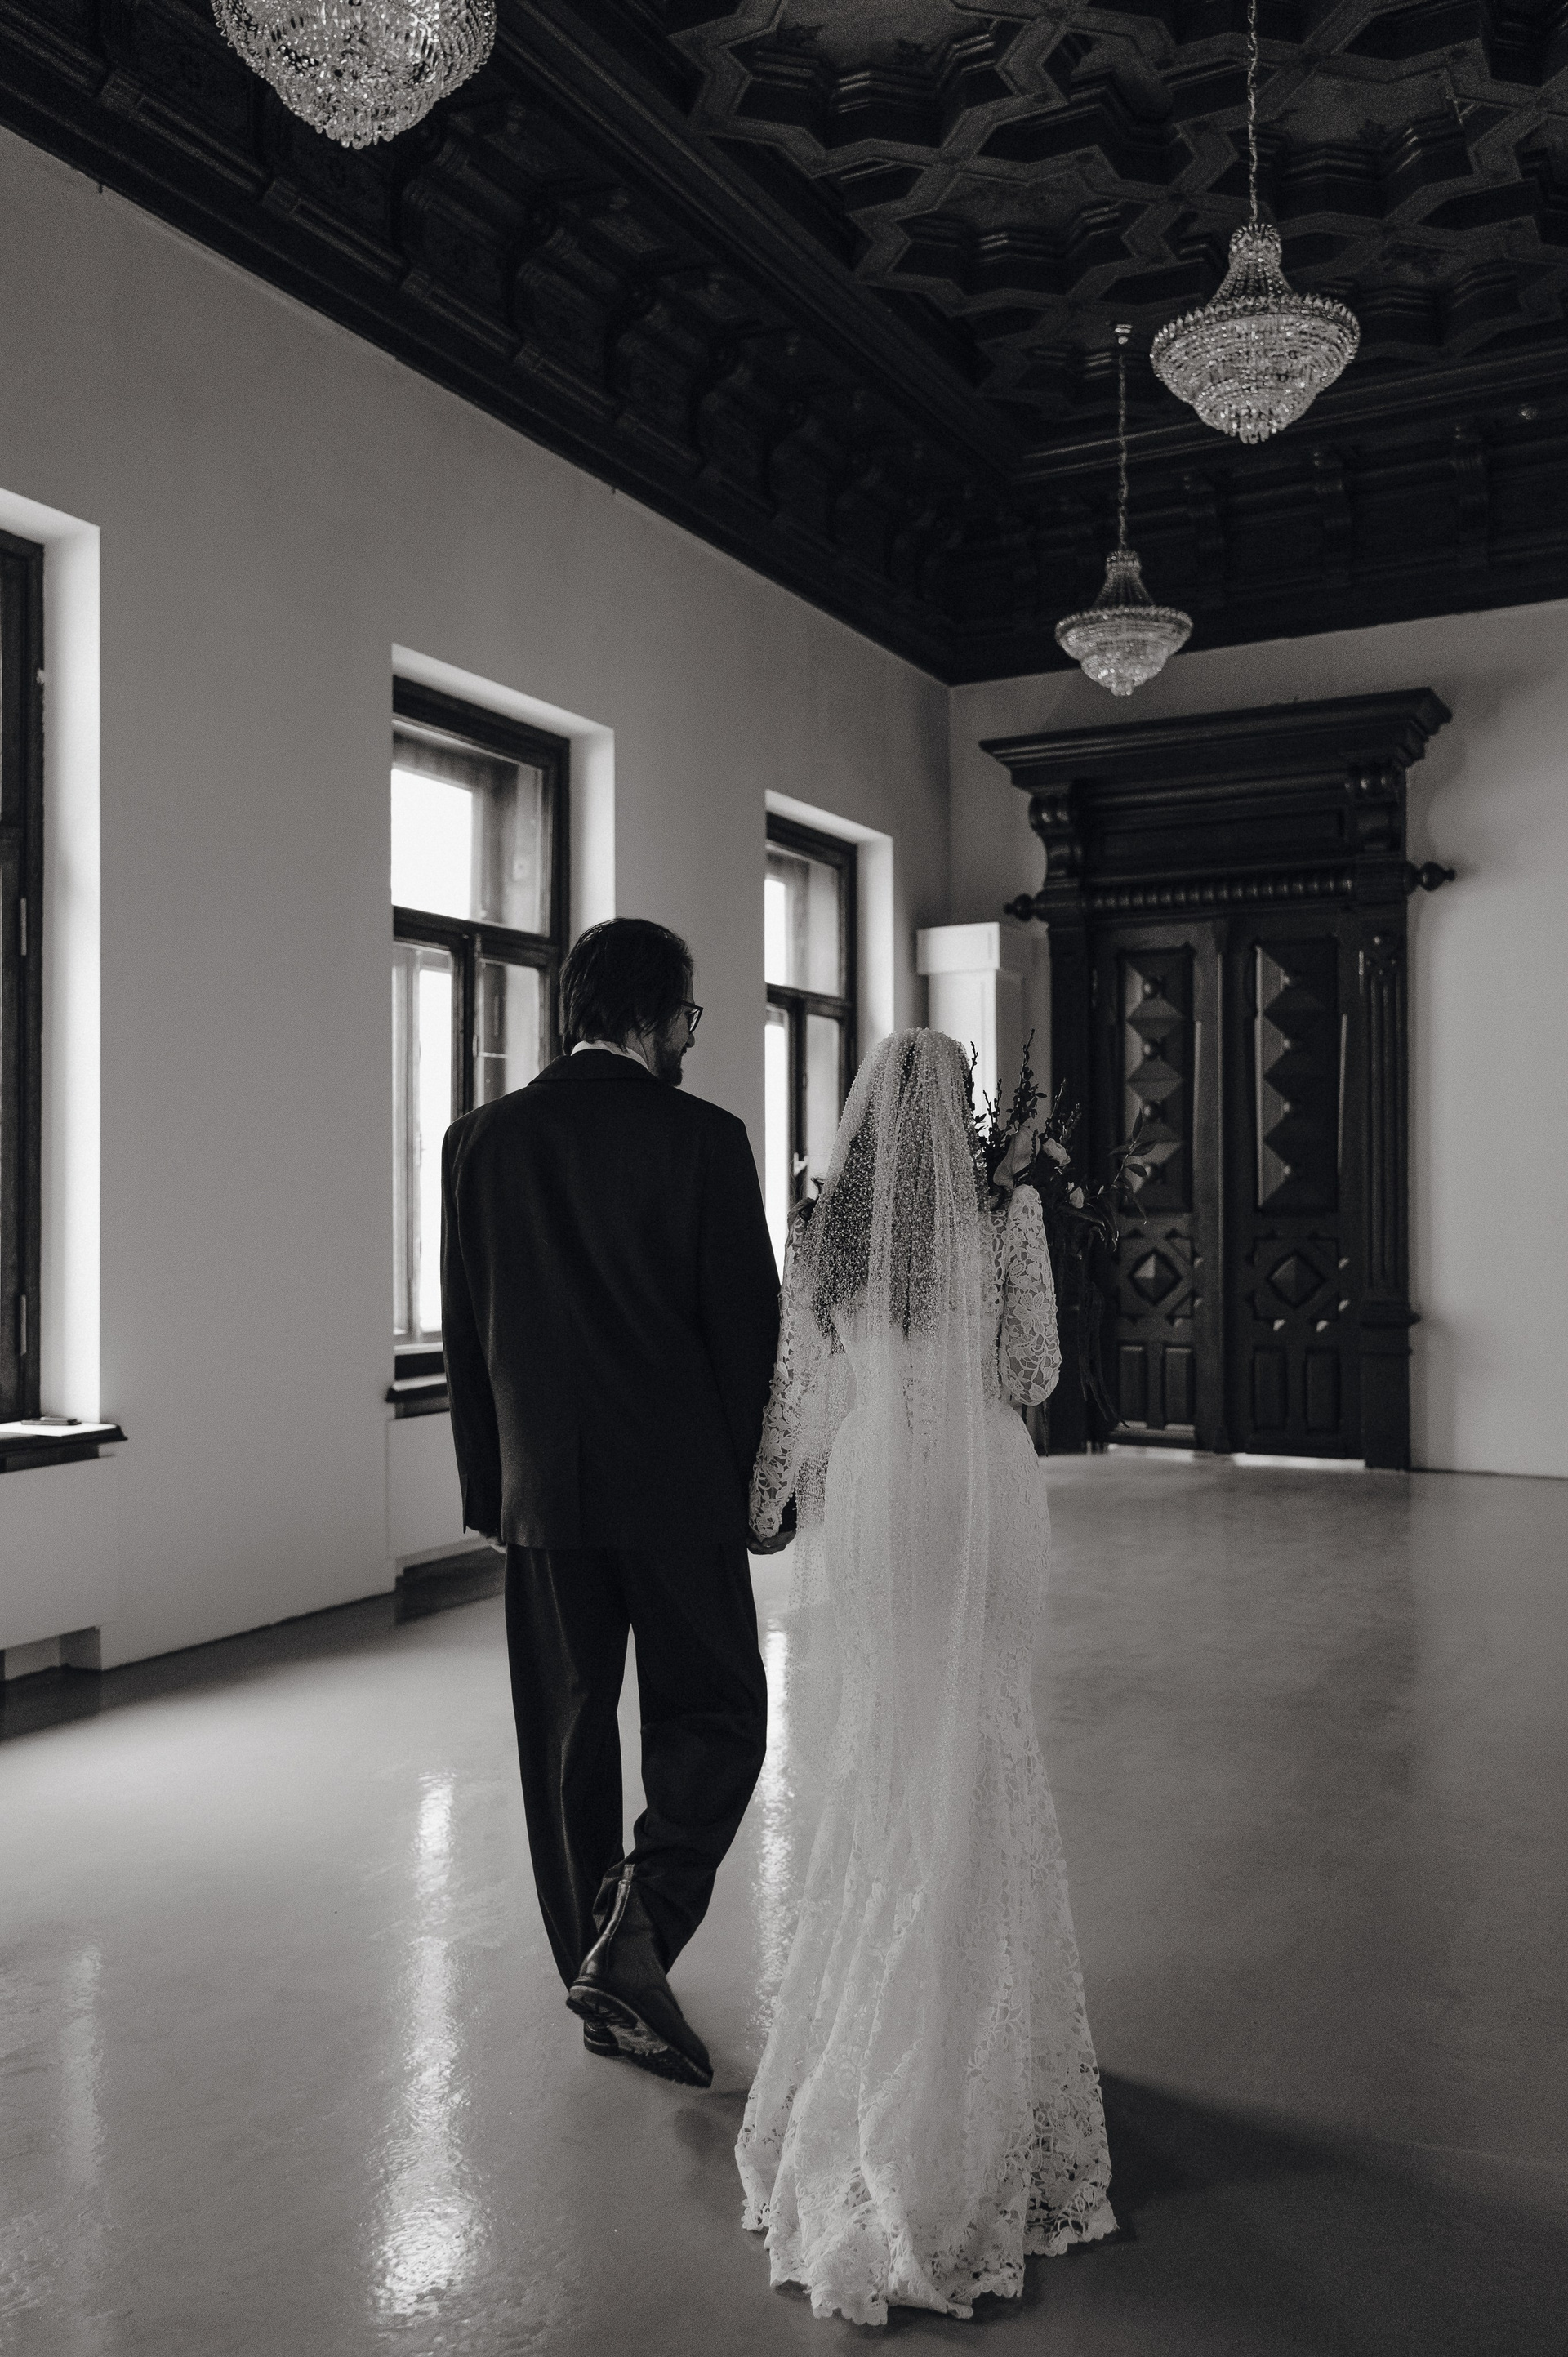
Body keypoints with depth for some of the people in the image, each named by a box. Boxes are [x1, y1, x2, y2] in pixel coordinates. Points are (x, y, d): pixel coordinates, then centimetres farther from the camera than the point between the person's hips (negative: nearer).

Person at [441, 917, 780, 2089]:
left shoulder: (482, 1139, 1)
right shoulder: (705, 1138, -9)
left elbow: (464, 1331, 5)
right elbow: (749, 1325, -7)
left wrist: (490, 1484, 13)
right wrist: (760, 1484, 4)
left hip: (543, 1490, 4)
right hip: (680, 1485, -3)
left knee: (568, 1735, 15)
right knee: (714, 1713, 12)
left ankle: (600, 1973, 24)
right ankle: (638, 1925, -6)